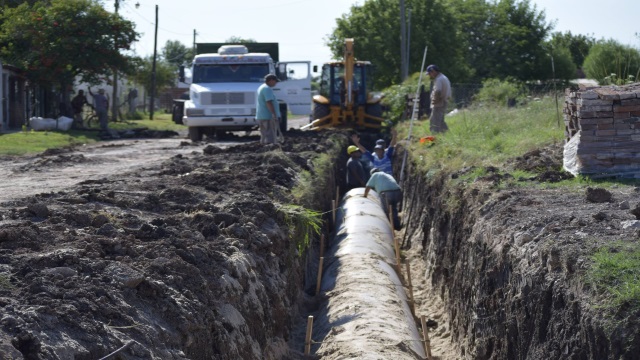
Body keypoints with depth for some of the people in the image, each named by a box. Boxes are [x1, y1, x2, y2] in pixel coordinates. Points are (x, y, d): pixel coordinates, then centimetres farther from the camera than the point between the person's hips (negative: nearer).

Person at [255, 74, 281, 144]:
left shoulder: (261, 87, 20)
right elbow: (269, 102, -24)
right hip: (268, 117, -11)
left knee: (264, 139, 14)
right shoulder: (267, 89, -14)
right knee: (270, 139, -13)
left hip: (261, 117, 11)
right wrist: (274, 114, -25)